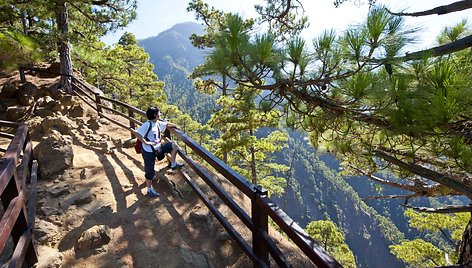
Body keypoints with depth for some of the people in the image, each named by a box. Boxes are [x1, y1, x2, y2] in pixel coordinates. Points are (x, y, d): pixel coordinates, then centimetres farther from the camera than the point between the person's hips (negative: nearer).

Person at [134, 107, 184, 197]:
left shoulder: (158, 123, 3)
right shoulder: (147, 125, -22)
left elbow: (166, 124, 24)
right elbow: (136, 132, -31)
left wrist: (175, 126, 20)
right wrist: (146, 142, -29)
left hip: (158, 148, 7)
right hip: (149, 151, -7)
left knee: (174, 146, -3)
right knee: (150, 172, 5)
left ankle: (173, 164, 11)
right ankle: (150, 190, 26)